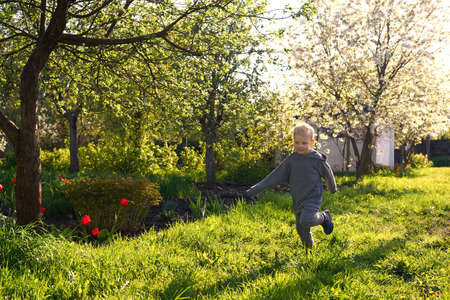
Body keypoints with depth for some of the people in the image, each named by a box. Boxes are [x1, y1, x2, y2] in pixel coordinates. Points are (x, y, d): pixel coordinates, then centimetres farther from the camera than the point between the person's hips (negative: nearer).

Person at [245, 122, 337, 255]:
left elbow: (328, 174, 6)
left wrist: (332, 189, 23)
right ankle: (309, 252, 32)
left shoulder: (317, 159, -11)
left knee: (306, 221, -28)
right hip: (297, 200, 5)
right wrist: (255, 189, -5)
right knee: (301, 230, 11)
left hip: (312, 199, -5)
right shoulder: (291, 160, 1)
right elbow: (275, 176, 0)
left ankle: (324, 217, 2)